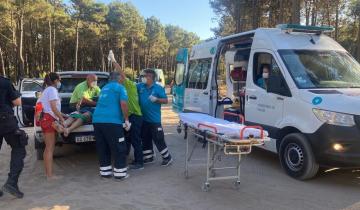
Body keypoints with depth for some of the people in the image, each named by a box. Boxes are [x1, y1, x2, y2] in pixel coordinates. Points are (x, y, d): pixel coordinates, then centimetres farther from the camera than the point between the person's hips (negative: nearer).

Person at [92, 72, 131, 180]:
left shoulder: (104, 88, 25)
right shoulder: (120, 87, 3)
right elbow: (123, 103, -11)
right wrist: (126, 120, -5)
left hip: (97, 120, 7)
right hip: (112, 121, -7)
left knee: (102, 148, 15)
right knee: (119, 149, 4)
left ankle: (105, 171, 20)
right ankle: (120, 173, 8)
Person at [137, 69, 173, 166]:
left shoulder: (158, 88, -8)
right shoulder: (140, 86, 4)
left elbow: (165, 100, -6)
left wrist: (156, 99, -21)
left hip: (154, 119, -5)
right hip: (144, 119, 5)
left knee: (158, 139, -1)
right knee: (146, 139, 15)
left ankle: (167, 157, 13)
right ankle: (149, 157, 30)